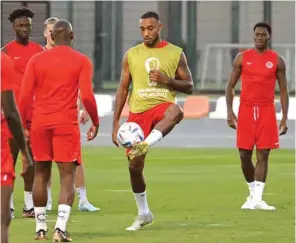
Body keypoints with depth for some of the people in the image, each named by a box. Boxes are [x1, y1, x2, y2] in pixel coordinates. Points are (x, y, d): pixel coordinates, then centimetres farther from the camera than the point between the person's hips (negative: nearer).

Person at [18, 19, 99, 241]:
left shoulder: (36, 60, 5)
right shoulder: (82, 61, -1)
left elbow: (25, 96, 2)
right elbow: (87, 96, -8)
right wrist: (95, 122, 5)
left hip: (40, 123, 3)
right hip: (67, 124, -3)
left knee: (41, 174, 14)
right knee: (67, 176, -2)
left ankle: (40, 228, 17)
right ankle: (61, 228, -17)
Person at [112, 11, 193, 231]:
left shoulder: (175, 54, 3)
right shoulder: (131, 55, 7)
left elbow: (189, 87, 5)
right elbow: (123, 89, 10)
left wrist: (167, 79, -14)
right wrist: (116, 122, 5)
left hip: (162, 106, -2)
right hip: (138, 112, 2)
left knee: (176, 112, -42)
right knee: (134, 166, 2)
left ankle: (145, 145, -53)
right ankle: (143, 214, 20)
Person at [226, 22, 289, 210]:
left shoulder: (277, 61, 3)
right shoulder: (242, 58, 4)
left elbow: (283, 90, 5)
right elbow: (231, 86, 8)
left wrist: (284, 118, -2)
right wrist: (229, 111, -2)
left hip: (266, 110, -1)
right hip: (246, 110, 1)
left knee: (263, 154, -5)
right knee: (244, 155, 2)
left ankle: (257, 199, -6)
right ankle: (253, 192, 21)